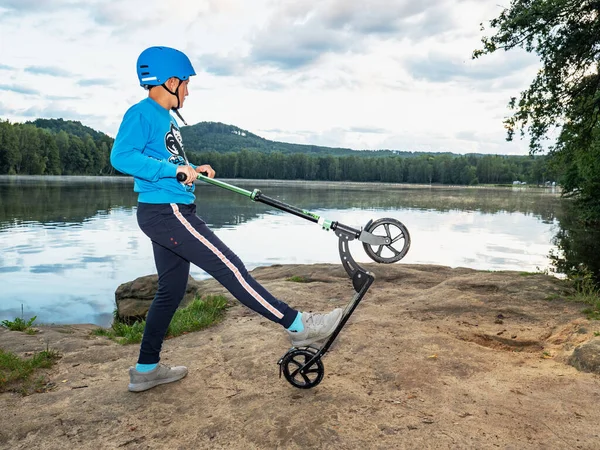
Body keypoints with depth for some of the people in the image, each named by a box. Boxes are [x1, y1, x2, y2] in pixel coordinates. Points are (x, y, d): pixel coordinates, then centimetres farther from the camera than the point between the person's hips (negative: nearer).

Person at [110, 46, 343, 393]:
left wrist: (194, 170, 13)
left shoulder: (166, 118, 19)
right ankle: (298, 326, -5)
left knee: (172, 290, 14)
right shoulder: (142, 114, -10)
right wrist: (176, 169, -25)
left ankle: (146, 370, 25)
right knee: (230, 268, -10)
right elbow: (121, 157, -23)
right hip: (165, 212, -11)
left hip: (172, 213, 11)